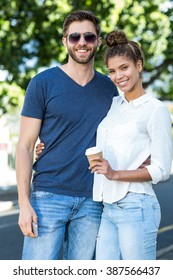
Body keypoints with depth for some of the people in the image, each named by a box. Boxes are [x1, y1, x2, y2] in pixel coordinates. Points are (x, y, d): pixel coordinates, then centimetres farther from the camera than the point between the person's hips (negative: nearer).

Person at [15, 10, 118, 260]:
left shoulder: (109, 88, 11)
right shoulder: (43, 83, -1)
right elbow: (25, 146, -3)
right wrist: (24, 203, -10)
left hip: (92, 201, 4)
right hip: (49, 196, -3)